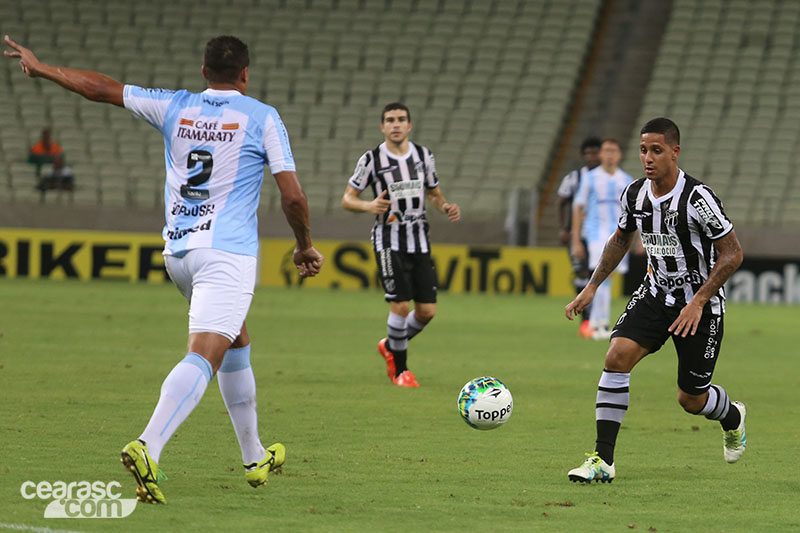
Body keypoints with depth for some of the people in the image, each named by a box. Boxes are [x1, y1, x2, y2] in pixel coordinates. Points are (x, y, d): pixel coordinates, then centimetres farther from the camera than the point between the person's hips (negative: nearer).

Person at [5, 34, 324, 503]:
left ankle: (254, 457, 32)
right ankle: (148, 447, -38)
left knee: (237, 341, 25)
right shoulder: (262, 117, -2)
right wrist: (306, 245, 12)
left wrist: (41, 68, 28)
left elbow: (101, 88, 15)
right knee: (203, 356, -17)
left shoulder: (175, 108, 8)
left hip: (177, 250, 6)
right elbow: (293, 195, -5)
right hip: (228, 253, -6)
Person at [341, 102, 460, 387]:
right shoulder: (372, 159, -4)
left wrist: (446, 207, -3)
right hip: (389, 242, -4)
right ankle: (400, 370, 5)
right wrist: (368, 206, -21)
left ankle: (391, 346, 28)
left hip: (419, 242, 4)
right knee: (400, 305, -14)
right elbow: (347, 199, 0)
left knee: (427, 310, 0)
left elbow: (433, 193, 20)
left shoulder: (423, 155, 7)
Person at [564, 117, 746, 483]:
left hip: (700, 305, -5)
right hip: (655, 294, 5)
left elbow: (732, 254, -17)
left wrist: (698, 303, -23)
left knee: (691, 399, 3)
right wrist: (591, 287, 8)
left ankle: (733, 417, 42)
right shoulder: (634, 195, -3)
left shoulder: (698, 198, -22)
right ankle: (603, 460, -17)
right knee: (617, 357, -19)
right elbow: (620, 240, 16)